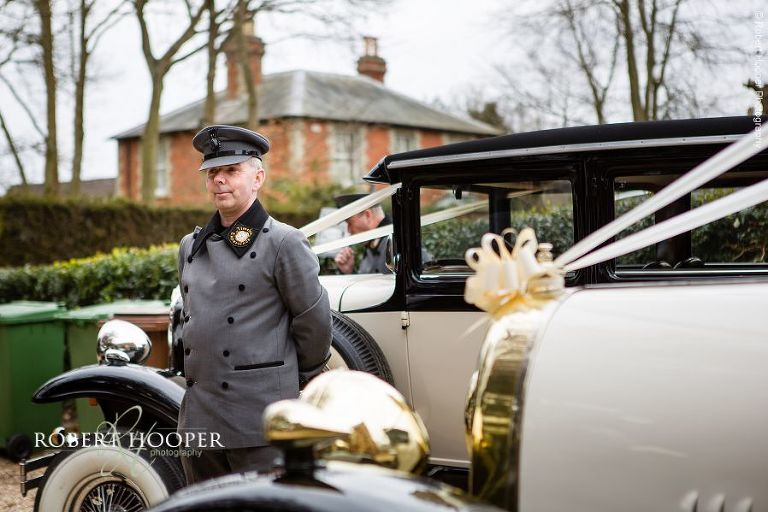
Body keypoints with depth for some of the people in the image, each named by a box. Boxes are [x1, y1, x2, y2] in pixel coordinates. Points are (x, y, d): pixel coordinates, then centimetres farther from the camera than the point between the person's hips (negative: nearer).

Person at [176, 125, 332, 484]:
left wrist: (301, 374, 7)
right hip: (198, 420, 7)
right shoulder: (191, 246, 13)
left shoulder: (283, 243, -8)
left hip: (259, 422, -6)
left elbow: (313, 321, -4)